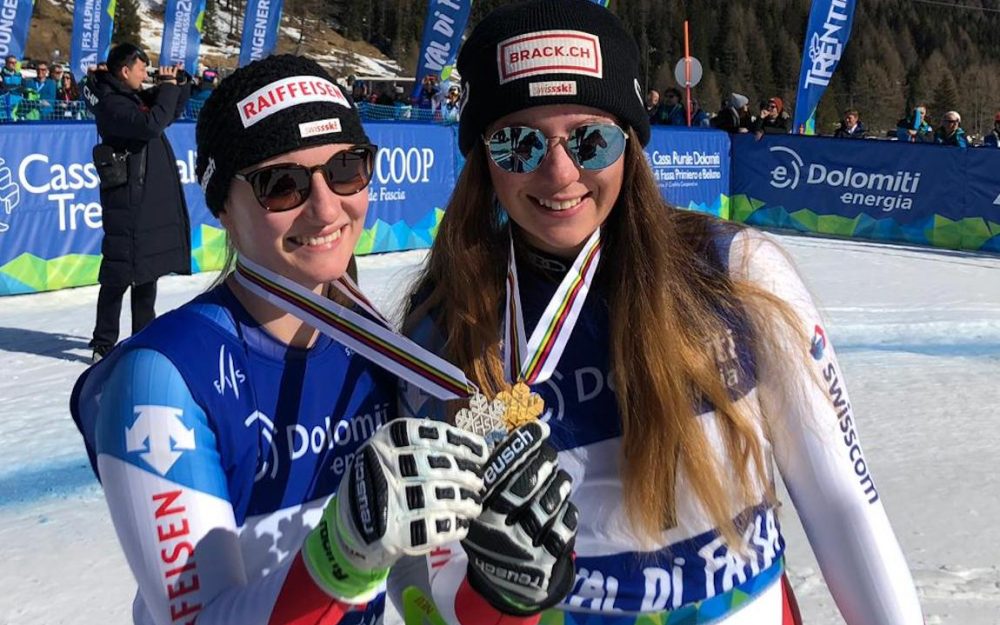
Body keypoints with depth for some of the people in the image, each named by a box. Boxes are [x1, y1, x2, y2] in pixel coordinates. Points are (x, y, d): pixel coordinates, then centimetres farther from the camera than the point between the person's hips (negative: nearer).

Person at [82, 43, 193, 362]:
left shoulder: (136, 97, 14)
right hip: (128, 202, -10)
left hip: (153, 198, 10)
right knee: (120, 273, -6)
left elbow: (173, 112, 26)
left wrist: (179, 83, 8)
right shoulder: (111, 103, -15)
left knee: (149, 269, 16)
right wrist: (168, 87, -17)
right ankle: (103, 344, 1)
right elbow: (151, 124, -29)